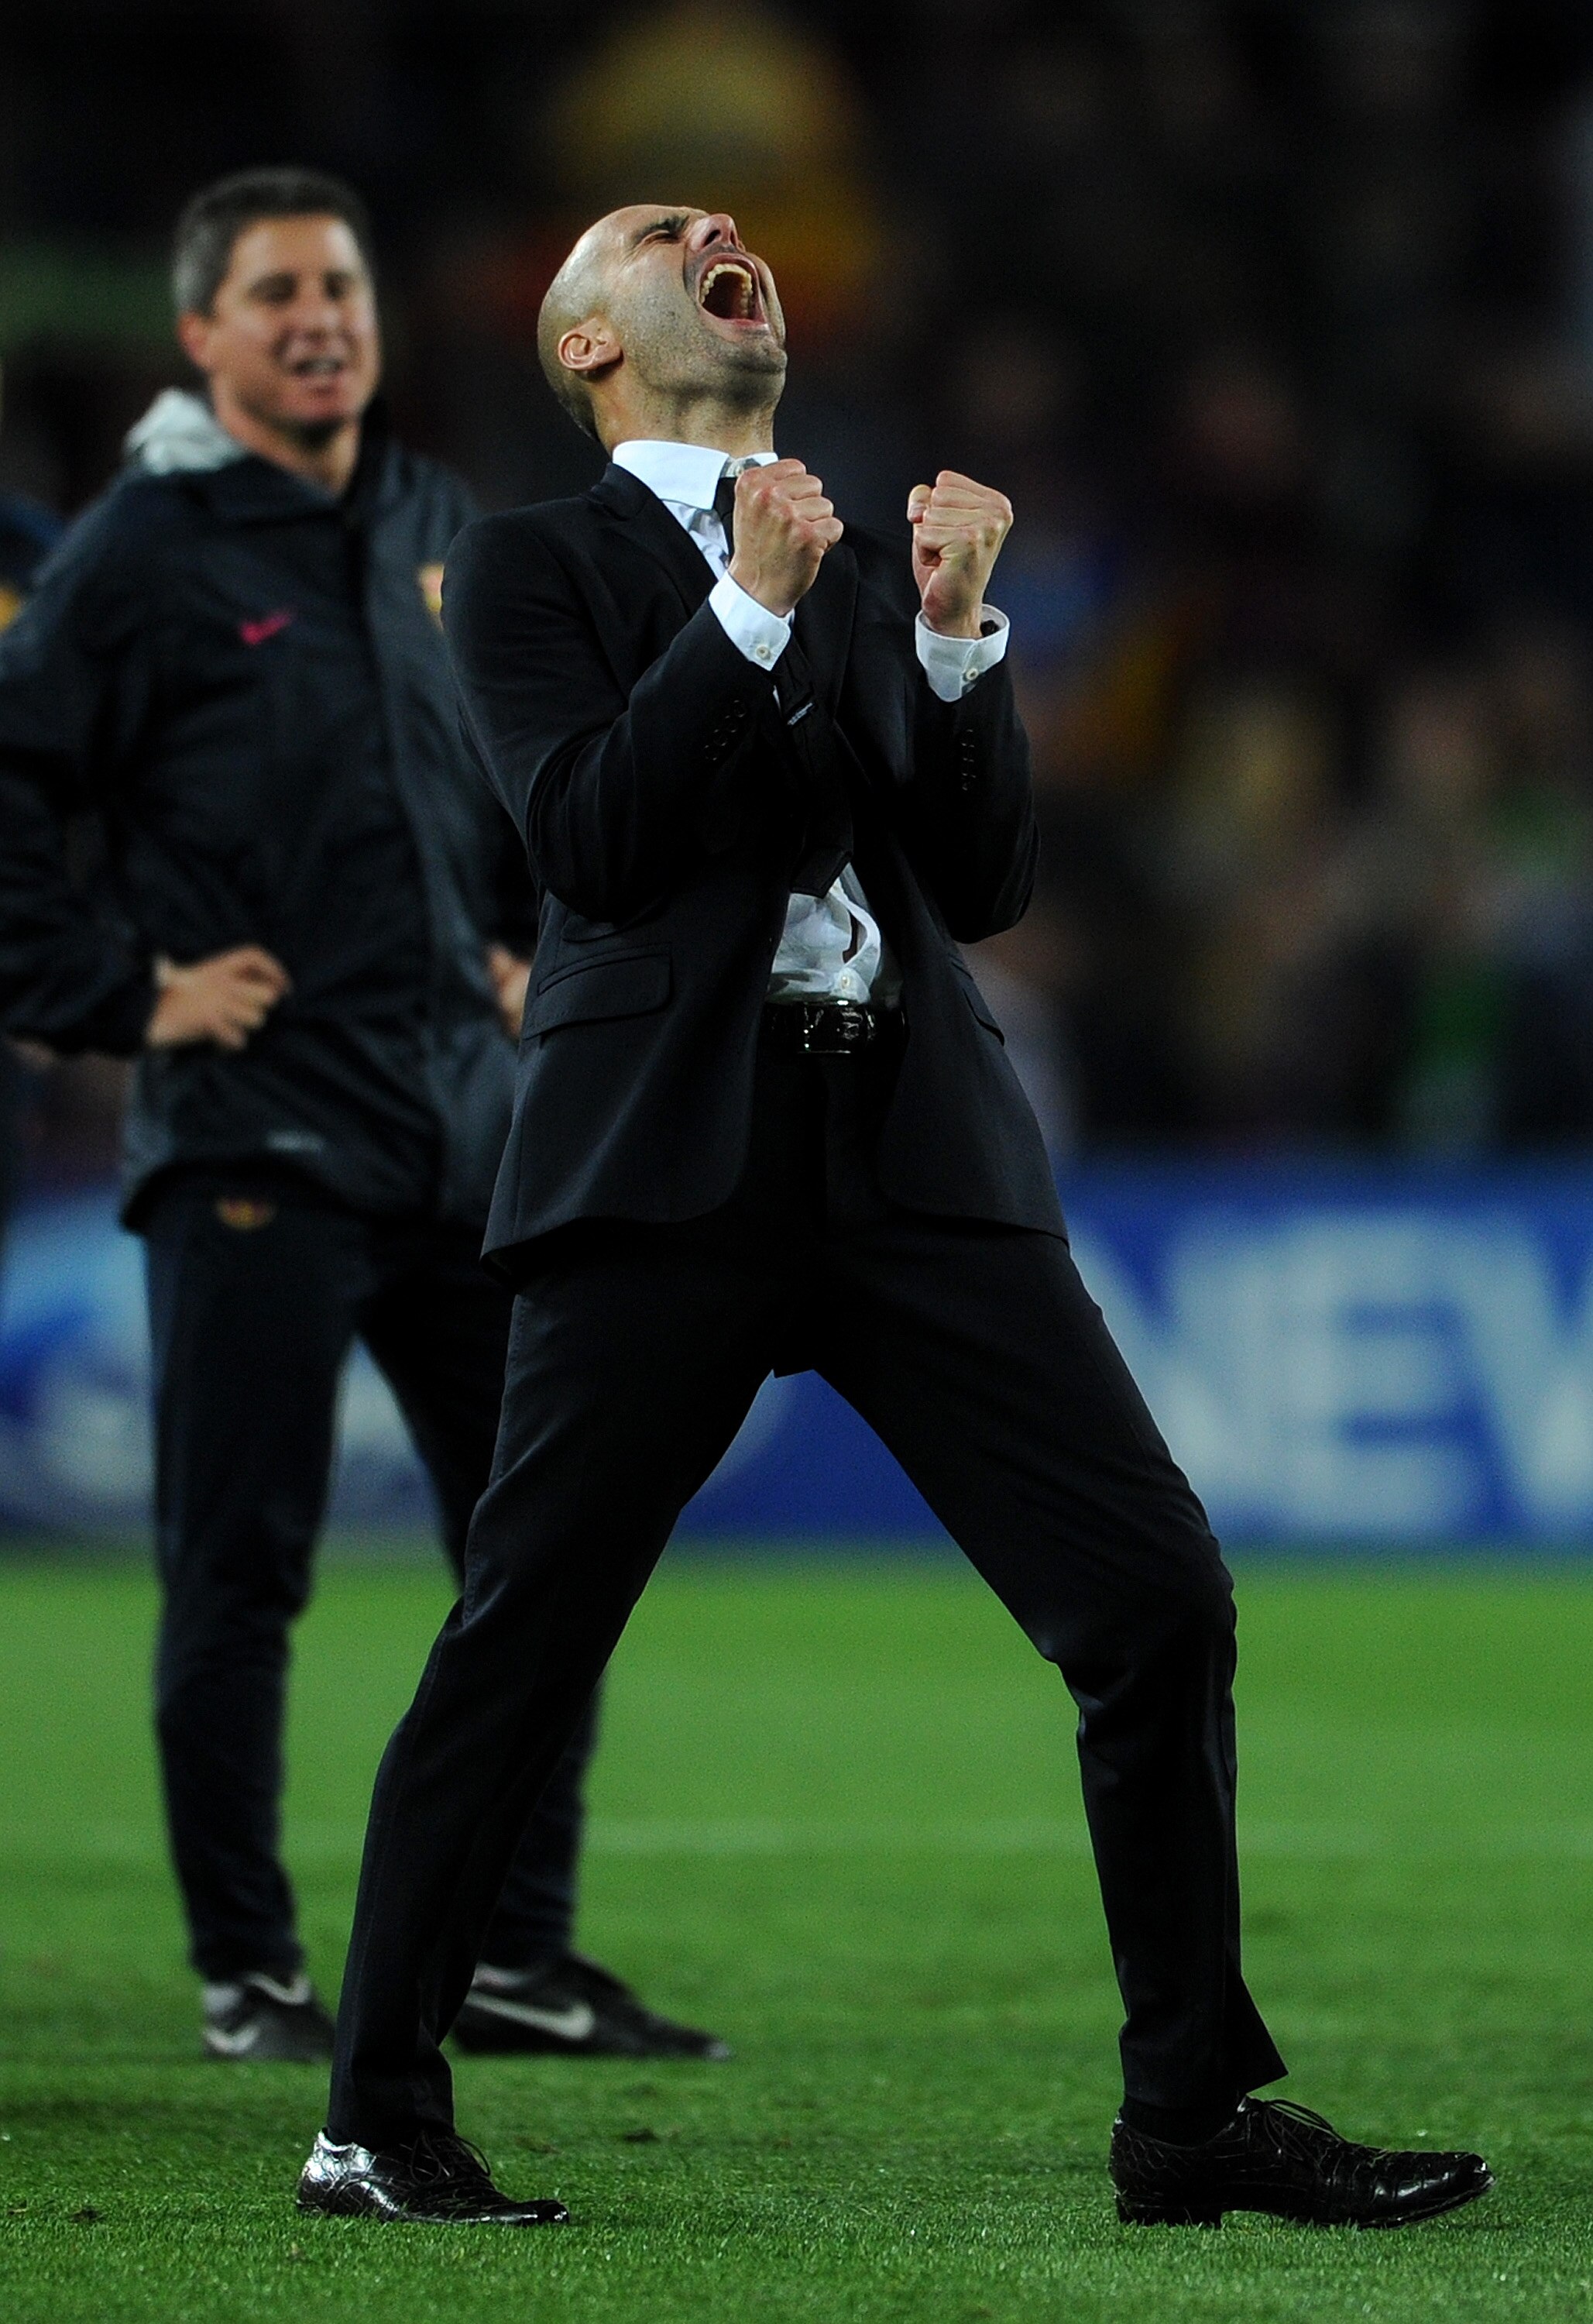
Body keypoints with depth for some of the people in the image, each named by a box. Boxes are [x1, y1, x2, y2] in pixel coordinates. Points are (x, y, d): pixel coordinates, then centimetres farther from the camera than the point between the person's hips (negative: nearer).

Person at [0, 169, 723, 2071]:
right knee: (238, 1568, -3)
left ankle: (516, 1959, 13)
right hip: (252, 1133, -6)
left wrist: (531, 950, 19)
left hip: (467, 1130, 6)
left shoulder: (443, 532, 13)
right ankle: (248, 1974, 6)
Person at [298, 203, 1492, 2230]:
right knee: (514, 1653, -3)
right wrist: (754, 603, -11)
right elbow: (588, 841, -7)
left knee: (1158, 1601, -5)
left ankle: (1192, 2112, 3)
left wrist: (952, 633, -1)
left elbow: (983, 882, 12)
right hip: (671, 1164, -4)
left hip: (919, 1152, 4)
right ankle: (377, 2121, 9)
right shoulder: (531, 565, 9)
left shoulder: (872, 573, 22)